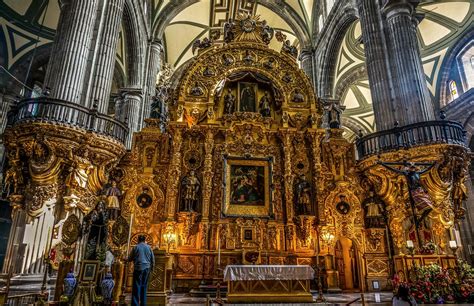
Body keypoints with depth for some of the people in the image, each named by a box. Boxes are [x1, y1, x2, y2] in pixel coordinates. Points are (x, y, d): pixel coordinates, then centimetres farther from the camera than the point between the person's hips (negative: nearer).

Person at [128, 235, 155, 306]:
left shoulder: (135, 247, 0)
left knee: (137, 286, -1)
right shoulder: (149, 247, 6)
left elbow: (130, 259, 6)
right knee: (144, 286, 11)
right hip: (147, 268, 3)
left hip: (138, 268, -3)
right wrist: (151, 268, 21)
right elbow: (153, 259, 8)